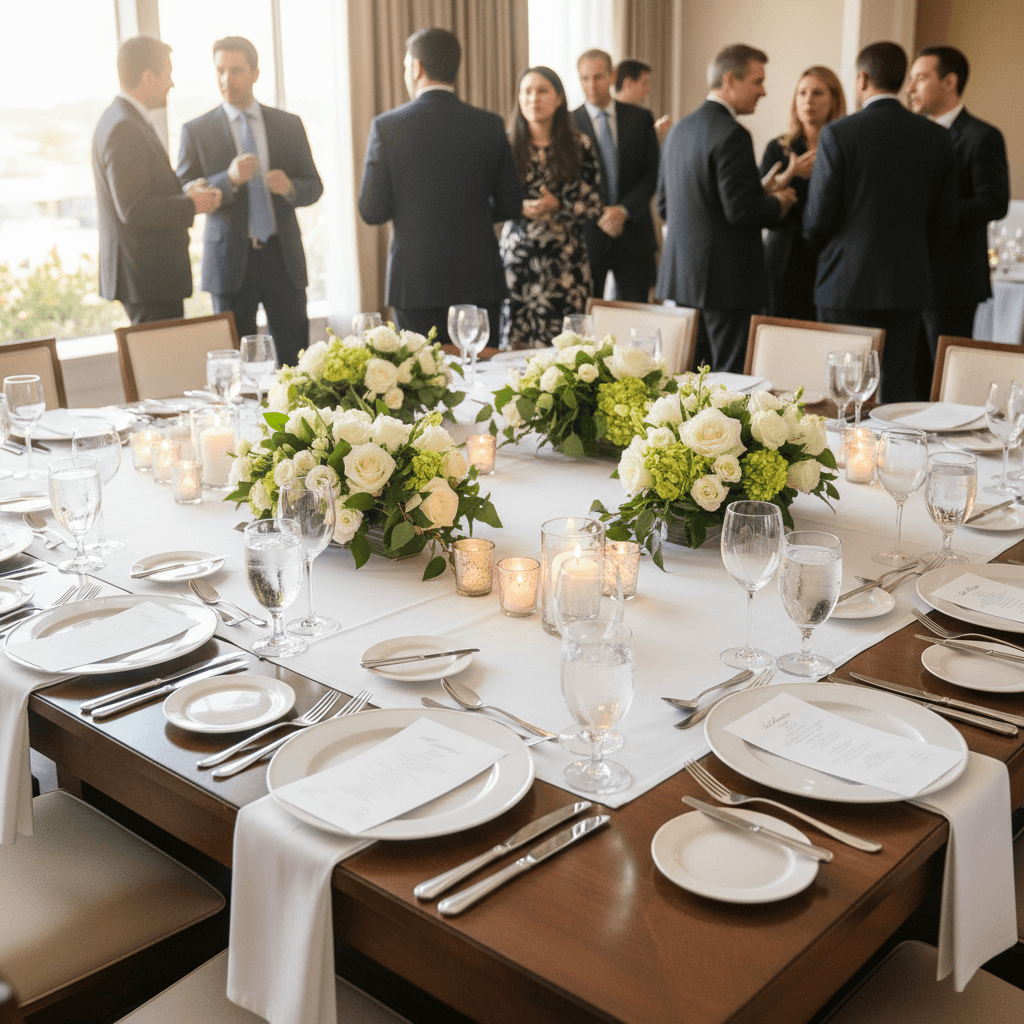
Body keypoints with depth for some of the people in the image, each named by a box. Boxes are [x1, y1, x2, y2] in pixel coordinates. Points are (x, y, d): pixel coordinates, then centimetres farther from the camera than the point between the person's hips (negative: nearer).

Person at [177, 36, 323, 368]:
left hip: (282, 256, 2)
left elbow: (314, 187, 11)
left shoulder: (289, 125, 9)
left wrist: (289, 187, -13)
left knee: (296, 361, 2)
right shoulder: (196, 131, 3)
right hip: (230, 262, -1)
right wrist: (229, 179, -20)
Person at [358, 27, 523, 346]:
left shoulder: (386, 126, -5)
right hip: (480, 283, 1)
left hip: (415, 284, -1)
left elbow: (372, 211, -5)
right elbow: (510, 205, 5)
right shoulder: (490, 125, 0)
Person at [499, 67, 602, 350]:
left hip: (565, 258, 0)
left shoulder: (579, 145, 5)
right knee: (515, 342, -4)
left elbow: (593, 204, 3)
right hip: (517, 257, 0)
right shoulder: (507, 144, 6)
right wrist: (520, 207, -13)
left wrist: (557, 207, -13)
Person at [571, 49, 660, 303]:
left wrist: (624, 210, -10)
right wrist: (598, 216, -12)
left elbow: (652, 174, 4)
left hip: (634, 234, 2)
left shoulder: (640, 118, 7)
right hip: (587, 235, -2)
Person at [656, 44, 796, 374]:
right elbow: (741, 210, -22)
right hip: (725, 280, -9)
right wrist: (778, 203, -1)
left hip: (678, 278, 9)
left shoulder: (679, 129, 13)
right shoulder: (731, 135, -15)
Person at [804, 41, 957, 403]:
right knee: (900, 385, 8)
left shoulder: (838, 134, -8)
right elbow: (945, 220, 7)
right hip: (907, 284, 4)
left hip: (846, 282, -3)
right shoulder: (936, 137, 4)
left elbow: (818, 216, -7)